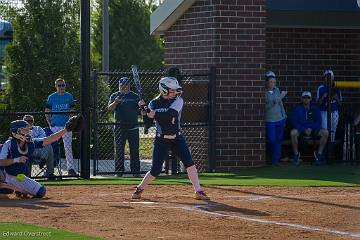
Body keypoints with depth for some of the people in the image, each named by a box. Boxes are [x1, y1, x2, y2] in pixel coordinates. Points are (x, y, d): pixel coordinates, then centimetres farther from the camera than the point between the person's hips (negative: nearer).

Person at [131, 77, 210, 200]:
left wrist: (155, 114, -29)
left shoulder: (178, 100, -5)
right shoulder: (154, 103, -2)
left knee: (189, 162, -13)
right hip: (161, 140, -1)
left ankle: (199, 191, -8)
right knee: (156, 170, -4)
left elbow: (170, 114, -23)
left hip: (177, 138, 1)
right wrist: (144, 110, -24)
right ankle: (139, 189, 18)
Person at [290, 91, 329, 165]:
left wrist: (311, 129, -16)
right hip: (300, 130, -2)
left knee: (325, 132, -24)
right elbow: (294, 122, -7)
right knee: (293, 133, -36)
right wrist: (304, 130, -19)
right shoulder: (297, 108, 0)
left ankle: (319, 154, -13)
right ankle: (296, 155, -20)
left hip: (313, 129, 2)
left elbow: (318, 122, 2)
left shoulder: (315, 108, 5)